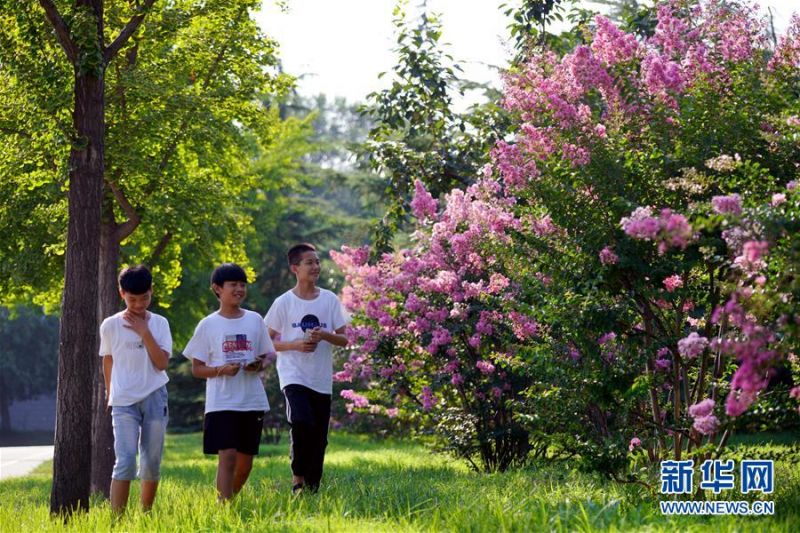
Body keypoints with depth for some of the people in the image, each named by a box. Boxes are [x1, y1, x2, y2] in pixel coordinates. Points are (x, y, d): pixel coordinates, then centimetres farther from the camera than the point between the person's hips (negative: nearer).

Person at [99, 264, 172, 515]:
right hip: (124, 401, -2)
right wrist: (110, 394, 16)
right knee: (125, 461, -14)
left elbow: (162, 363, -7)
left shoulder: (159, 324, 2)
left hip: (154, 398, 2)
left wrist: (144, 332, -12)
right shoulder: (111, 325, -1)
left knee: (152, 463, 7)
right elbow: (108, 362, 11)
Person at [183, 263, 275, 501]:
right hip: (221, 402, -4)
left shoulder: (255, 320, 9)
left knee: (245, 462, 7)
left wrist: (259, 365, -8)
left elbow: (266, 356, 16)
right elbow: (197, 369, 2)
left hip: (252, 401, 4)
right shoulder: (208, 325, 1)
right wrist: (221, 370, -17)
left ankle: (231, 499, 27)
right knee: (227, 457, -14)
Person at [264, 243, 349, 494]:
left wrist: (325, 335, -13)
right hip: (294, 376, -3)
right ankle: (297, 476, -8)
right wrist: (296, 345, -13)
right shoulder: (284, 302, -1)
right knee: (302, 422, -25)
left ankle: (312, 488, 17)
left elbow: (343, 339, 8)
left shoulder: (330, 300, 6)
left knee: (319, 438, 6)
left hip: (322, 380, 4)